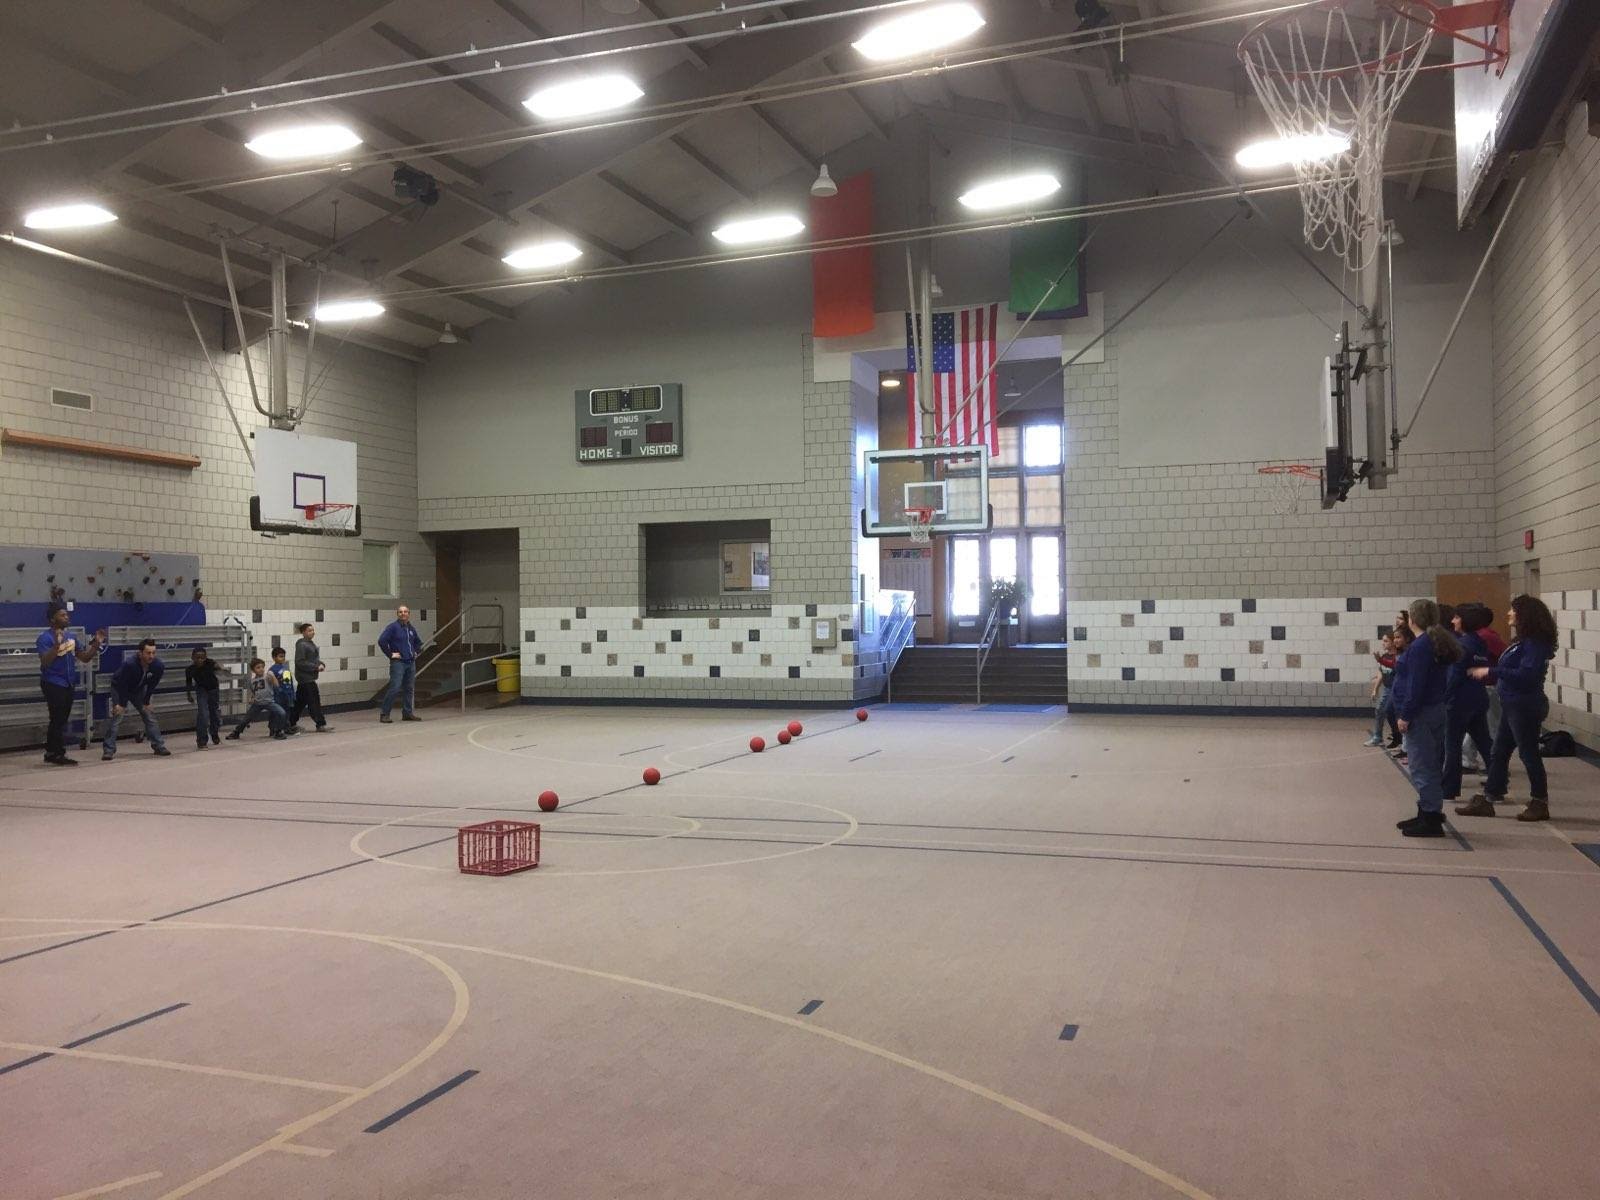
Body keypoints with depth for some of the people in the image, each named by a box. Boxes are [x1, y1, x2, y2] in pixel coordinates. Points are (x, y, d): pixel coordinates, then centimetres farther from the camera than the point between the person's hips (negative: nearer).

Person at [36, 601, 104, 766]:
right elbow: (45, 662, -25)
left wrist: (96, 644, -2)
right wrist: (57, 645, -36)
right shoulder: (45, 638, -13)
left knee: (61, 720, 13)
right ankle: (58, 754, 1)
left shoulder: (71, 636, 11)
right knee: (58, 721, -5)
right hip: (53, 684, -8)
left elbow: (85, 658, 12)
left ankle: (51, 753, 23)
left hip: (68, 684, 8)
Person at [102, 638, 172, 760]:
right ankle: (108, 750, -9)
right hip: (119, 687, -4)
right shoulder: (129, 664, -38)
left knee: (149, 715, 0)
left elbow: (152, 685, -11)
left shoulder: (158, 666, -25)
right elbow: (122, 685, -27)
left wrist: (146, 702, -8)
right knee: (116, 716, -14)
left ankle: (159, 747, 7)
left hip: (139, 689, 4)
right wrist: (121, 704, -21)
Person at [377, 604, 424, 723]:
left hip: (411, 663, 7)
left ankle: (408, 713, 16)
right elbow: (381, 641, -15)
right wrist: (390, 654, -12)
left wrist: (416, 652, 16)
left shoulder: (411, 628, 14)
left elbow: (418, 642, 31)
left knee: (409, 689, 8)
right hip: (398, 663, -7)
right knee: (394, 688, -13)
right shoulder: (393, 627, -6)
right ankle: (384, 714, -8)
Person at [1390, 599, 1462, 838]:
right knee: (1430, 766, 16)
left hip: (1421, 714, -10)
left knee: (1422, 768, -6)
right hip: (1437, 710, 10)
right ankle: (1427, 814, 24)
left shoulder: (1420, 646, -17)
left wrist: (1405, 715, -16)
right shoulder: (1436, 642, 13)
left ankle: (1431, 820, -4)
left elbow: (1416, 685, -20)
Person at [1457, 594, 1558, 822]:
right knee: (1498, 753, 12)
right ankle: (1486, 800, 17)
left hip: (1525, 706, -10)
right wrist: (1485, 674, 11)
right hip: (1512, 705, 10)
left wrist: (1491, 672, -22)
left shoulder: (1535, 643, -17)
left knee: (1528, 752, 1)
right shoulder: (1522, 641, 12)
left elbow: (1525, 675, -25)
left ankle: (1540, 804, 13)